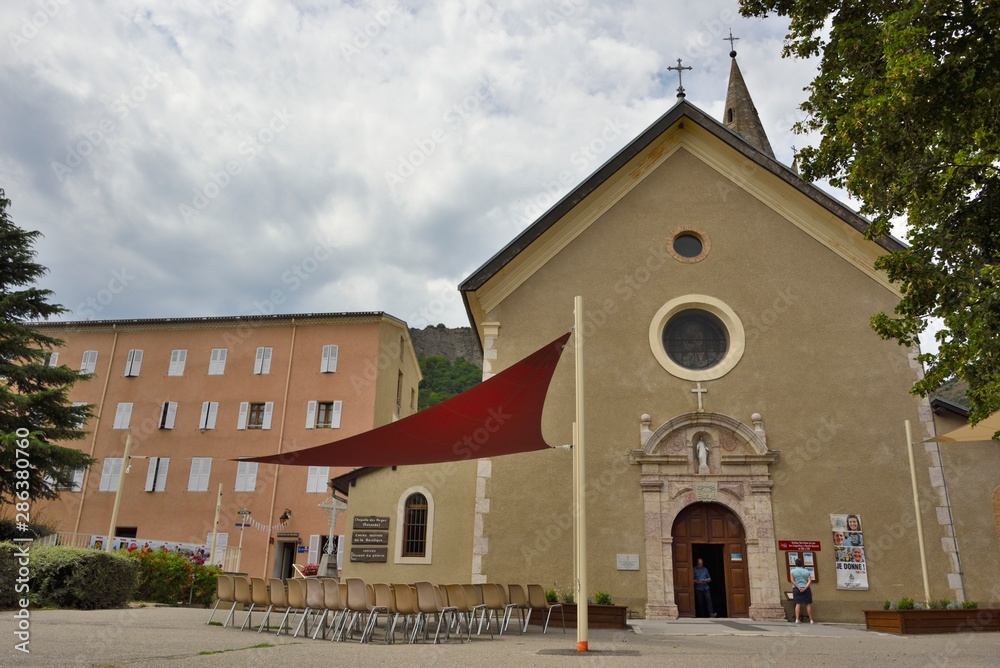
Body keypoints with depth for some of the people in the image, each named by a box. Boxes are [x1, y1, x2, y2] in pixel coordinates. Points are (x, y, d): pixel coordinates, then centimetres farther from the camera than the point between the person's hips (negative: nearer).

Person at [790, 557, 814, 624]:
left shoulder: (793, 571, 1)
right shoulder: (806, 571, 6)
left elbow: (792, 581, -8)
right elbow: (810, 581, -6)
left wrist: (799, 587, -11)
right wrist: (805, 588, -14)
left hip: (796, 589, -1)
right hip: (806, 589, 1)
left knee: (798, 604, -1)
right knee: (808, 604, 8)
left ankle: (797, 619, -8)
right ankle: (811, 620, 10)